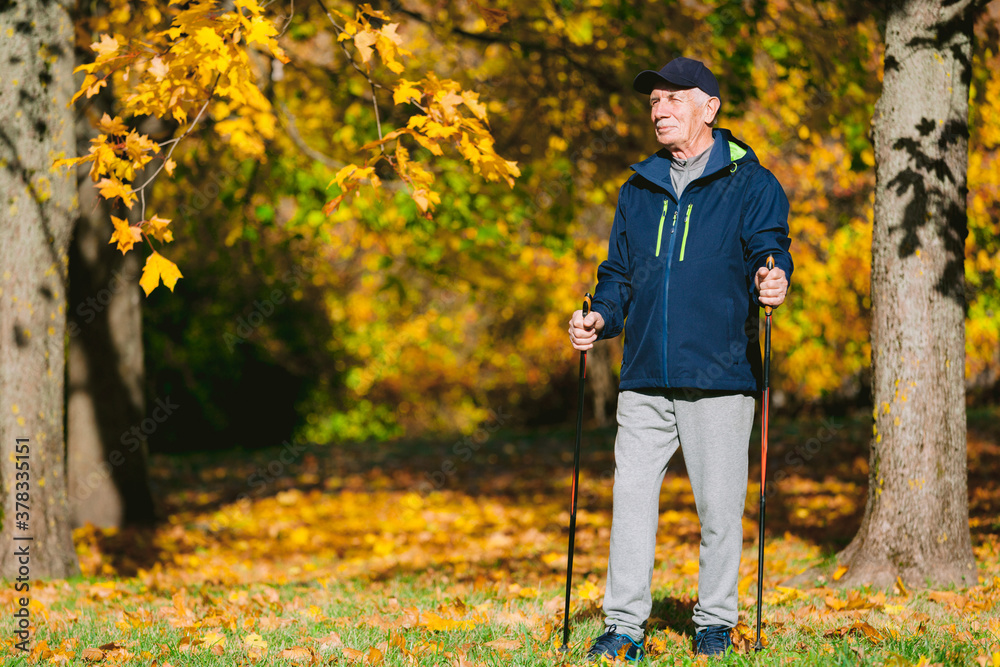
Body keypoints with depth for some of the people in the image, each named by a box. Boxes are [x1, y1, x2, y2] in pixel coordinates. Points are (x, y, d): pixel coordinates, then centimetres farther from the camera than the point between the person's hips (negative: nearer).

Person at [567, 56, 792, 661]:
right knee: (632, 499, 0)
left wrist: (773, 284, -29)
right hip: (644, 381, 4)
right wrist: (602, 319, 4)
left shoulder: (751, 186, 3)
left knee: (720, 507, 1)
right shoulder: (638, 191, 18)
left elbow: (769, 255, -5)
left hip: (720, 379, -4)